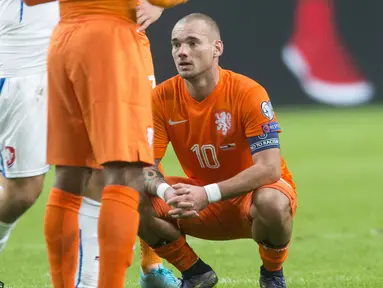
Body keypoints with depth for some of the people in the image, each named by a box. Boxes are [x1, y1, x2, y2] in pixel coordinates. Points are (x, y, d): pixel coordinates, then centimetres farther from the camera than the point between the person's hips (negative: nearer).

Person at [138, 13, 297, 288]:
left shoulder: (248, 93, -22)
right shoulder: (162, 98, -12)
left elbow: (269, 168, -29)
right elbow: (145, 167, -12)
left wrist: (207, 195, -39)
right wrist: (167, 192, -37)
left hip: (250, 192, -3)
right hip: (200, 197, 3)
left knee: (272, 202, -39)